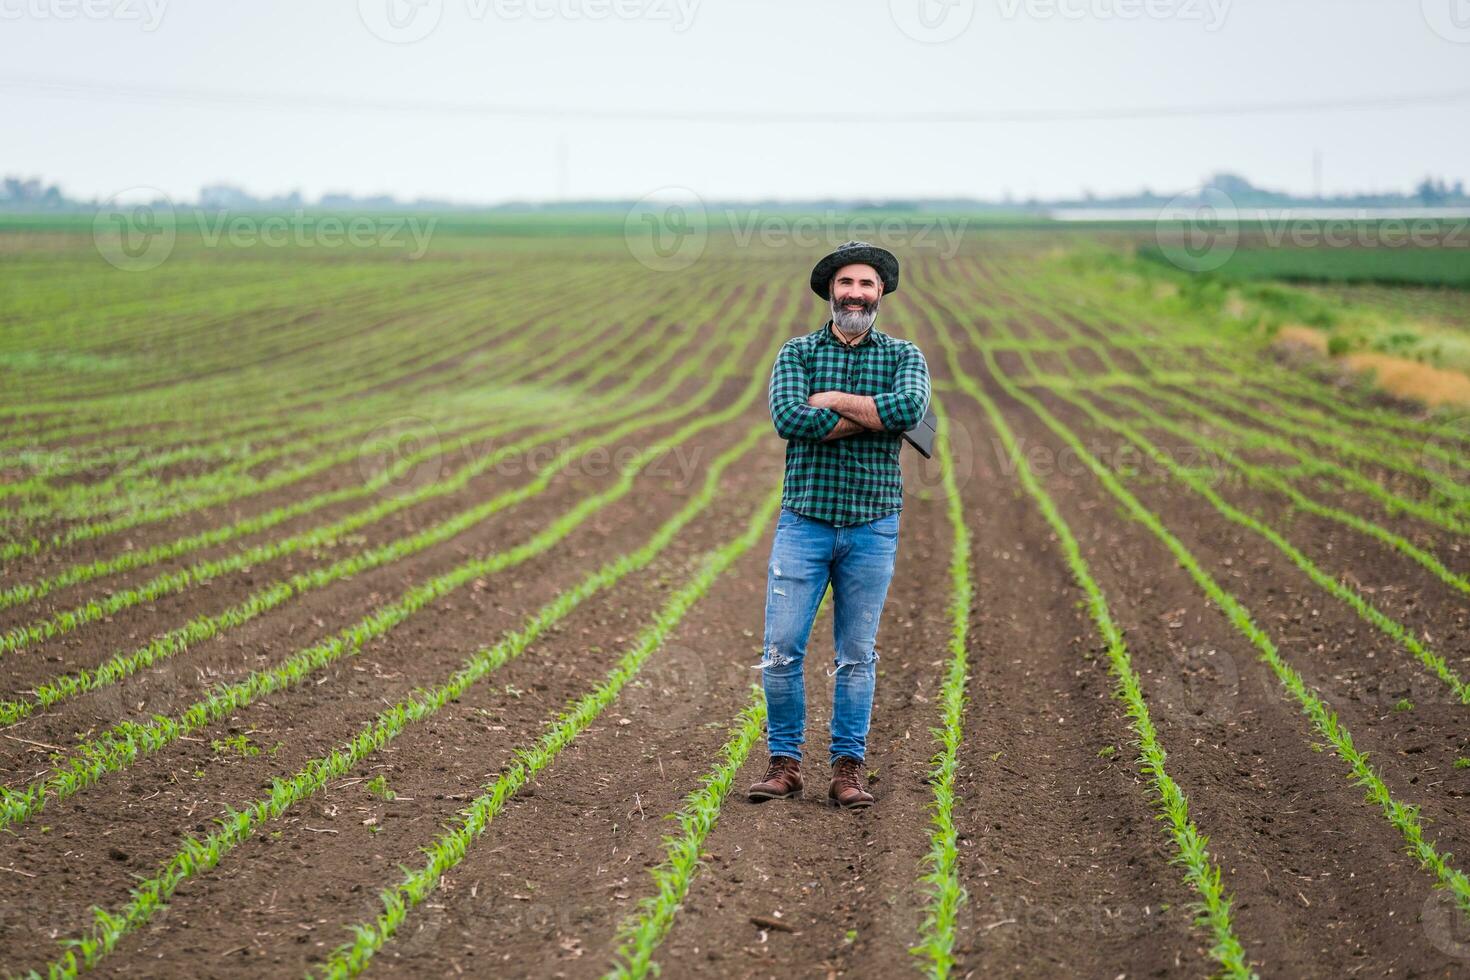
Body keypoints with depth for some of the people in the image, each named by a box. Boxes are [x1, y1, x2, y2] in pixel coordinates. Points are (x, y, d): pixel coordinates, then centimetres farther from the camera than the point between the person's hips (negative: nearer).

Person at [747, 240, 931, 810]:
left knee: (856, 656, 6)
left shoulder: (903, 356, 5)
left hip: (872, 528, 0)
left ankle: (848, 768, 14)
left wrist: (831, 399, -13)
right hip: (804, 522, 0)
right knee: (781, 650, -4)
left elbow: (911, 407, -18)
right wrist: (872, 417, -14)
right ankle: (785, 763, 9)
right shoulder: (797, 353, 4)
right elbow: (788, 418, -15)